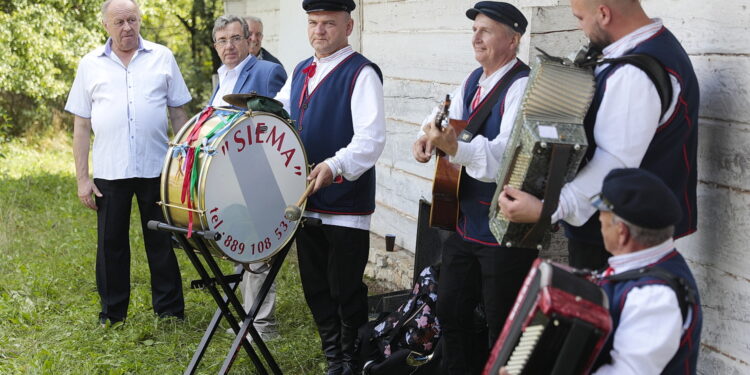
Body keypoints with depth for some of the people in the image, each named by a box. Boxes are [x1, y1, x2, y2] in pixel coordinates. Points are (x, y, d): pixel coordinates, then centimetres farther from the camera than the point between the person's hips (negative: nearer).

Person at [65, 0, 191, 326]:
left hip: (157, 167, 0)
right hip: (109, 171, 1)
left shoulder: (162, 58, 6)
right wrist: (82, 178, 0)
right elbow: (81, 125, 6)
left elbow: (178, 114, 8)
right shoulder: (91, 64, 6)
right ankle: (112, 315, 21)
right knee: (111, 244, 8)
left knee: (162, 242, 7)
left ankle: (169, 311, 18)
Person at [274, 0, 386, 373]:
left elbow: (371, 137, -23)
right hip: (305, 200, 7)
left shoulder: (361, 73, -12)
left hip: (346, 204, -7)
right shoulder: (301, 71, 12)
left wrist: (335, 166, -36)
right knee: (315, 286, 15)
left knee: (346, 289, 3)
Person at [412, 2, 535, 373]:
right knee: (450, 313, 18)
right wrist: (428, 135, 1)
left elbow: (507, 156, -30)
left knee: (502, 329, 3)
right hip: (463, 220, 9)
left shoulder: (522, 86, -19)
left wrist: (455, 147, -44)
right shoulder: (474, 79, 9)